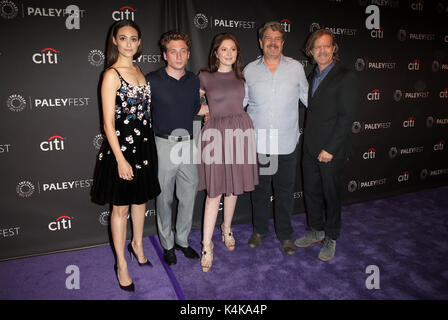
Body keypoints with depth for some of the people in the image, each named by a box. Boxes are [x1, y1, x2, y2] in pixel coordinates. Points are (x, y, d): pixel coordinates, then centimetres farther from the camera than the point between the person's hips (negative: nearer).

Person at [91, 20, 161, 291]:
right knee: (120, 207, 5)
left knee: (141, 199, 18)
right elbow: (108, 123, -14)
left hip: (144, 145, 7)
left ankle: (137, 245, 40)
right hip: (122, 147, -7)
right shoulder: (112, 75, -11)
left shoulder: (138, 70, 11)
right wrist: (120, 159, -18)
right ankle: (122, 265, 22)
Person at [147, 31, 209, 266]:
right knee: (164, 197, 6)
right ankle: (167, 244, 26)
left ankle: (182, 240, 30)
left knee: (189, 195, 11)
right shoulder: (152, 81, -6)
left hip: (188, 143, 4)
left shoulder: (194, 81, 8)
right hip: (164, 144, -4)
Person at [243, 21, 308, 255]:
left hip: (286, 145, 0)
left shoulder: (296, 68, 2)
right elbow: (238, 102, 12)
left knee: (285, 191, 10)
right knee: (260, 189, 13)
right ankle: (259, 230, 34)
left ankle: (285, 234, 29)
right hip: (257, 143, 1)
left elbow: (308, 98, 14)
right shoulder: (250, 70, 3)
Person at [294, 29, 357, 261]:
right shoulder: (312, 77, 13)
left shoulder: (345, 77, -9)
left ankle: (331, 238, 26)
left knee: (331, 194, 7)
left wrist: (330, 149, -18)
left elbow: (346, 117, -14)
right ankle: (316, 231, 34)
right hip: (310, 148, 7)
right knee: (311, 191, 14)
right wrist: (308, 142, 8)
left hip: (332, 150, -6)